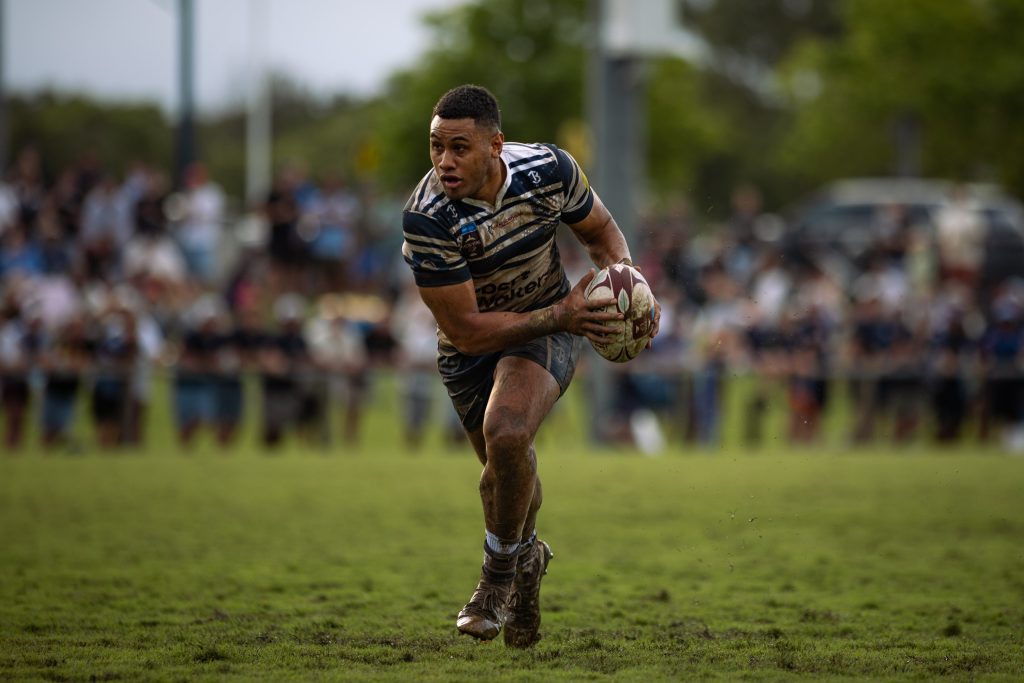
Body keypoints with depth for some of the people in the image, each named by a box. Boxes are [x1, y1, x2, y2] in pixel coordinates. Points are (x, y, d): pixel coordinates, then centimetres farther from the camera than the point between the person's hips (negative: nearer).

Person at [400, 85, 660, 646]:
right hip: (474, 343, 1)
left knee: (506, 434, -28)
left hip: (550, 327, -1)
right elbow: (465, 330, -26)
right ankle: (526, 554, 50)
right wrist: (560, 315, -32)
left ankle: (499, 574, -4)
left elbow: (600, 229, 2)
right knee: (506, 474, 12)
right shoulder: (425, 218, -29)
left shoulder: (549, 169, -20)